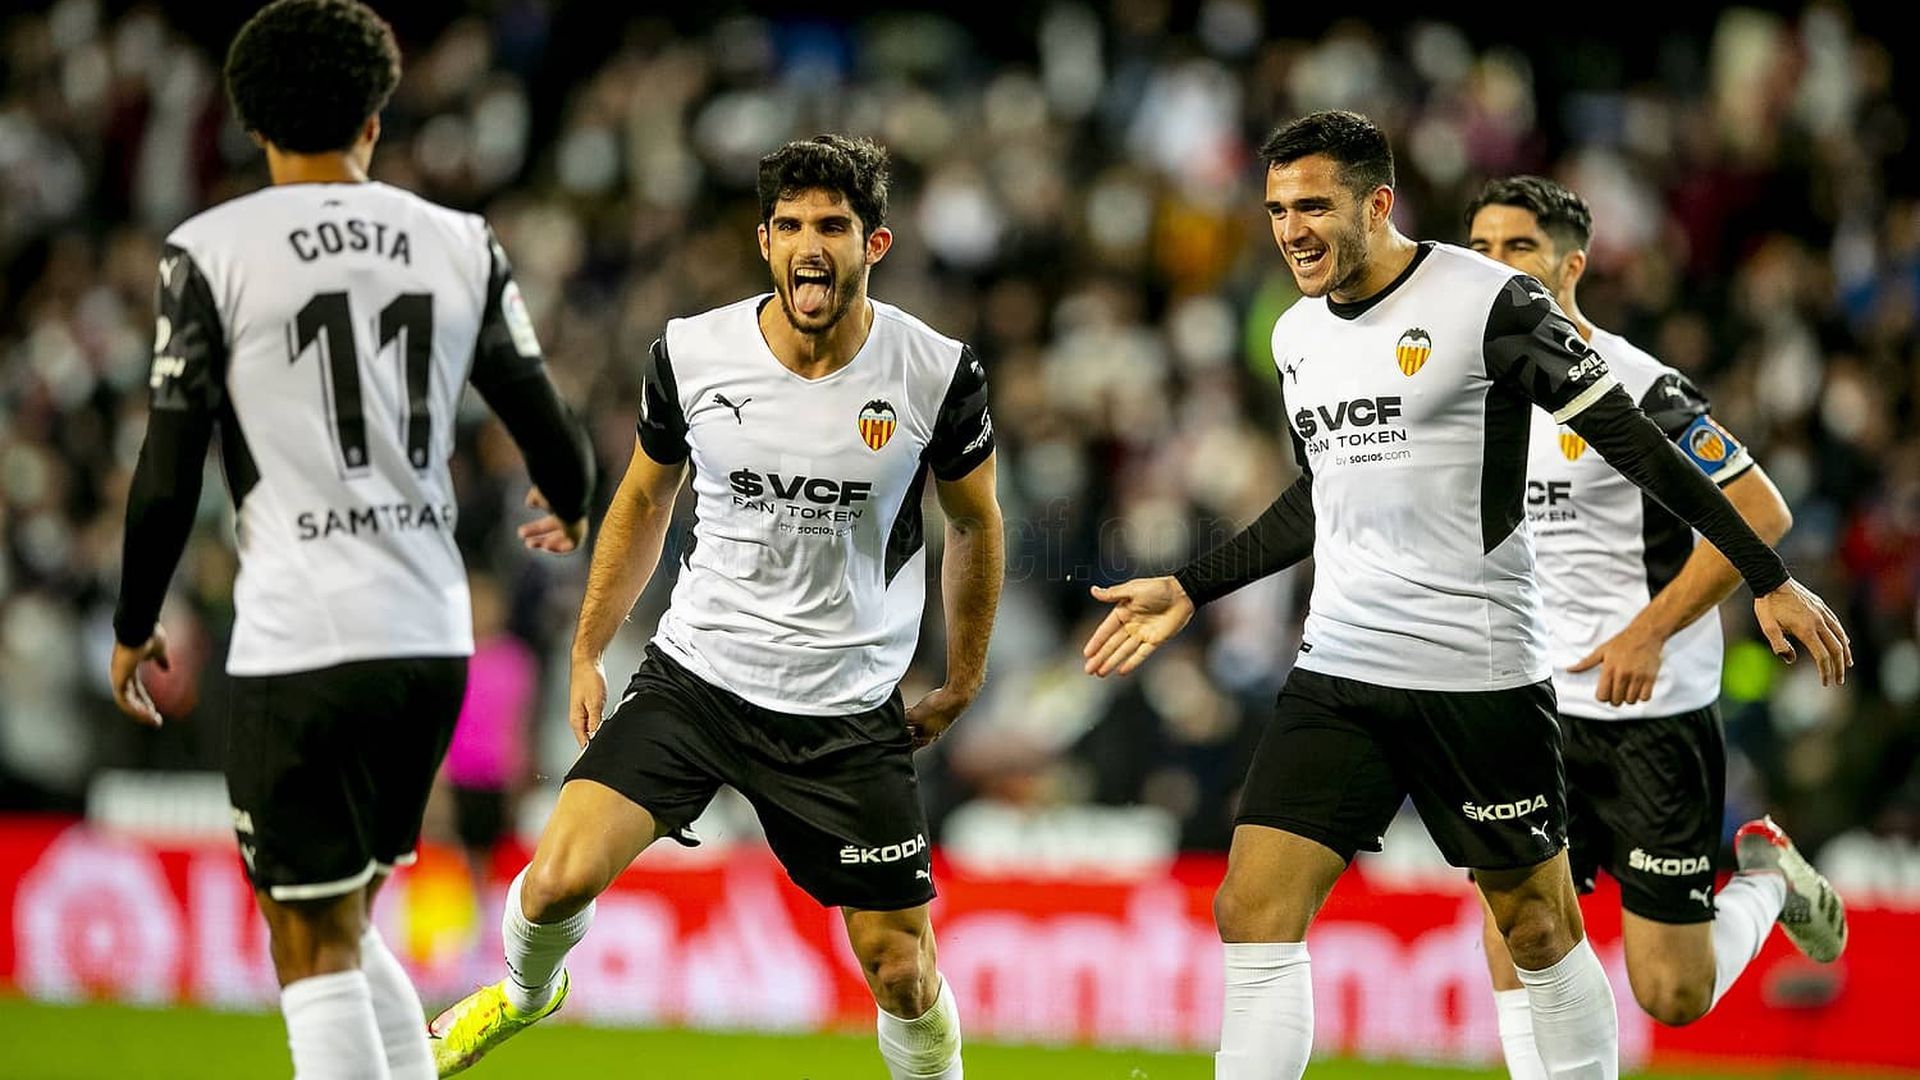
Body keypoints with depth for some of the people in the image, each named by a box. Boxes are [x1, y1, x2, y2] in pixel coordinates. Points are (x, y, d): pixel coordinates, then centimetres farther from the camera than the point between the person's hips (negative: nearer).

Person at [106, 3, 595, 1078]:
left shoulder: (214, 252, -3)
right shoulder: (461, 245, 7)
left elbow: (170, 478, -4)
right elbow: (557, 444, 11)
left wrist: (135, 626, 12)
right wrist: (570, 511, 35)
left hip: (301, 646, -5)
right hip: (436, 636, 5)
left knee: (318, 955, 0)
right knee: (343, 929, 20)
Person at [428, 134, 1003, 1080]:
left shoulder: (938, 375, -10)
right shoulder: (690, 355, -7)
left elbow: (975, 523, 9)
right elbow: (643, 501, 12)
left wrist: (960, 684, 13)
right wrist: (587, 652, 15)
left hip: (848, 711, -1)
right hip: (693, 676, 1)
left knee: (901, 972, -1)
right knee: (560, 878, -14)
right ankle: (524, 993, 21)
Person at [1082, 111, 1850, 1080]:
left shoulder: (1488, 302, -10)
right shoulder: (1298, 336, 11)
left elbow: (1633, 444, -8)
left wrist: (1769, 578, -8)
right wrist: (1188, 591, 26)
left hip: (1476, 668, -6)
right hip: (1336, 672, 6)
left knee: (1538, 929, 5)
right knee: (1251, 915, -7)